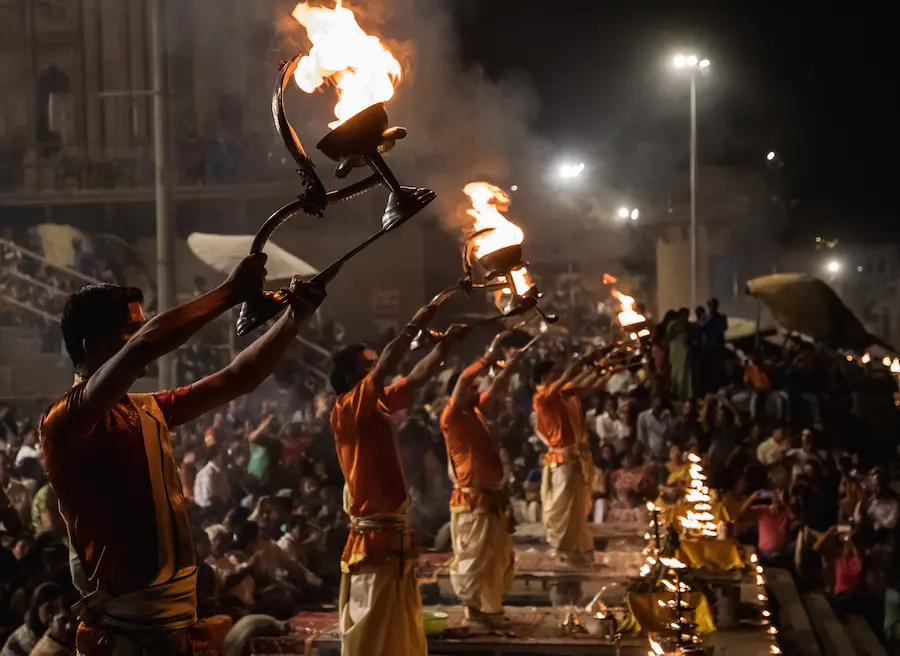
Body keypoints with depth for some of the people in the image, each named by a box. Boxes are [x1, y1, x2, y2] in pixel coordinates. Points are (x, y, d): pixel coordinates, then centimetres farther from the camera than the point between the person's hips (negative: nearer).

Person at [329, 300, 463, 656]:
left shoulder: (379, 407, 10)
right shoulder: (346, 411, -12)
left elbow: (416, 378, 19)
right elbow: (385, 369, -24)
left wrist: (446, 343, 12)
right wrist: (415, 326, -19)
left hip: (396, 538, 9)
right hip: (372, 542, -9)